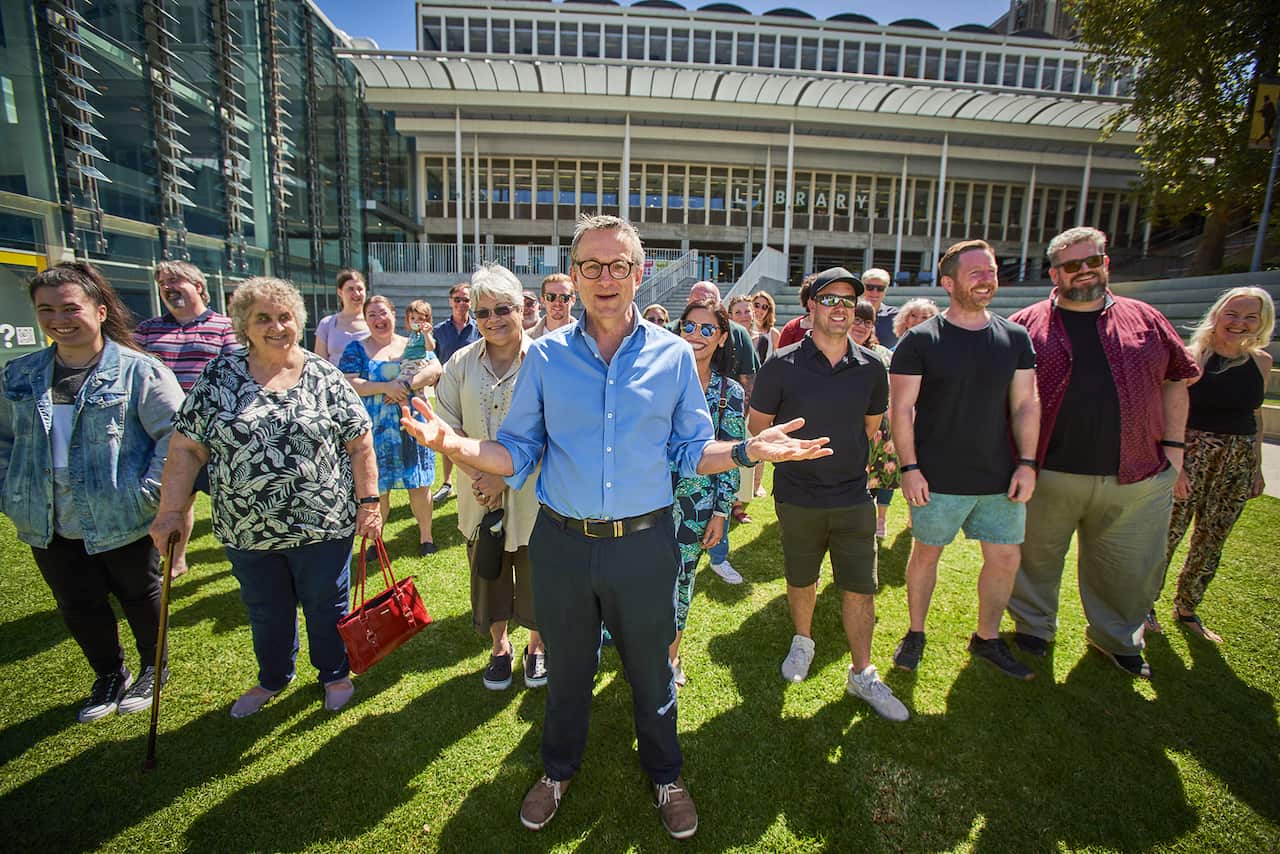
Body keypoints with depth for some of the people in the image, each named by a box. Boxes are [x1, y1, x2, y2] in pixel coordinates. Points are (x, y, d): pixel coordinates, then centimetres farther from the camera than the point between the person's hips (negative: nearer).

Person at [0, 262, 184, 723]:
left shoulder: (139, 371, -14)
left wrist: (151, 491, -21)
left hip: (123, 522, -5)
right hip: (49, 526, 5)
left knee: (140, 599, 14)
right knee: (77, 607, 19)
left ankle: (154, 669, 38)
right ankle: (109, 675, 42)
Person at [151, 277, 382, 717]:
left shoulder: (326, 377, -4)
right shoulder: (219, 376, 0)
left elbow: (360, 446, -3)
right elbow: (186, 448, 1)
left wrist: (368, 502, -7)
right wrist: (171, 510, -2)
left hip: (323, 526, -2)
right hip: (247, 532, 2)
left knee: (326, 607, 14)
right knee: (266, 613, 21)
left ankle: (335, 675, 38)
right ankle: (272, 678, 46)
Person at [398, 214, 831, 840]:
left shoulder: (674, 355, -2)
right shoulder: (544, 356, -2)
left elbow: (692, 451, 2)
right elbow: (517, 453, -1)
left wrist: (748, 450, -14)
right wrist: (454, 444, -17)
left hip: (644, 543, 0)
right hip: (562, 543, 1)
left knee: (650, 667, 19)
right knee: (567, 667, 22)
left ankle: (665, 775, 48)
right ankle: (558, 770, 51)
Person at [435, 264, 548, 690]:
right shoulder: (462, 362, 4)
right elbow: (447, 425, 4)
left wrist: (504, 475, -17)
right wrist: (475, 470, -11)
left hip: (531, 494, -3)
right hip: (479, 495, 4)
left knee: (535, 574, 12)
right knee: (487, 573, 17)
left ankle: (537, 646, 38)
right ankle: (500, 647, 42)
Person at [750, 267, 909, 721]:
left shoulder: (871, 367, -1)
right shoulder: (782, 365, -10)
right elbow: (757, 423, -1)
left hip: (854, 497, 2)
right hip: (798, 497, -1)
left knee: (860, 587, 8)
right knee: (801, 580, 16)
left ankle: (862, 673, 27)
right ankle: (802, 641, 44)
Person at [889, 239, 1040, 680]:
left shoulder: (1015, 338, 5)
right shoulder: (920, 340, -8)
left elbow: (1026, 403, 7)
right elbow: (900, 407, -9)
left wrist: (1027, 462, 0)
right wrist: (909, 467, -13)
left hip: (1000, 477, 4)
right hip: (938, 479, -4)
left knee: (1005, 558, 11)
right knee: (926, 552, 9)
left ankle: (987, 638, 34)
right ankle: (915, 634, 30)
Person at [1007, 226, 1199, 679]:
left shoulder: (1144, 319, 8)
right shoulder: (1026, 324, -1)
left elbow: (1176, 379, 14)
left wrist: (1173, 444, 7)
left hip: (1136, 477, 3)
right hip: (1048, 475, -2)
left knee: (1128, 569, 16)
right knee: (1036, 557, 11)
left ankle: (1117, 638, 39)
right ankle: (1033, 626, 34)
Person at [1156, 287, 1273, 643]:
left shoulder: (1260, 361, 7)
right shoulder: (1192, 358, -8)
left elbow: (1255, 415, 15)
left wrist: (1256, 467, 12)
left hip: (1238, 463, 5)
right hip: (1192, 455, -5)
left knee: (1212, 542, 11)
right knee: (1168, 534, -3)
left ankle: (1186, 610, 26)